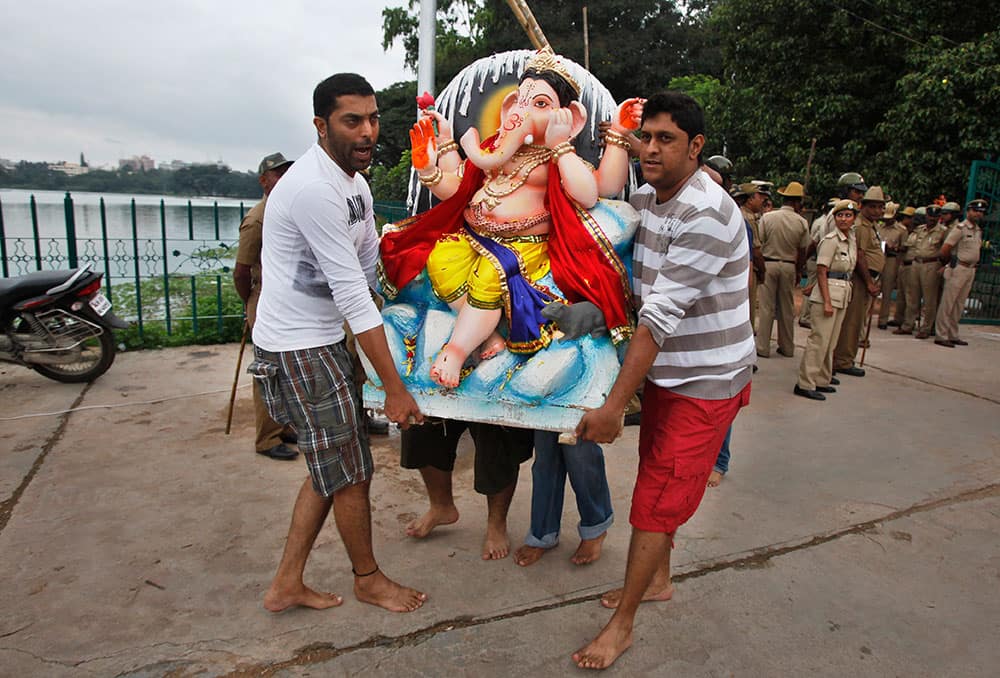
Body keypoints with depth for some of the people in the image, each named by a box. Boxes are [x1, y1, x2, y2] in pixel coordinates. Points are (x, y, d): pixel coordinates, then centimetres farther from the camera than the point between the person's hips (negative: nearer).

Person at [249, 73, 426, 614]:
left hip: (323, 340, 10)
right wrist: (394, 387, -22)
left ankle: (286, 584, 28)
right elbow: (353, 296, -25)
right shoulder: (314, 188, -23)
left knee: (331, 468, 15)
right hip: (296, 349, -10)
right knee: (351, 472, 3)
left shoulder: (354, 181, 9)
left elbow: (374, 265, 16)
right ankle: (368, 580, 27)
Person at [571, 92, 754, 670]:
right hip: (665, 370, 8)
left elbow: (662, 314, -29)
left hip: (707, 382, -8)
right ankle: (658, 580, 41)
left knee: (658, 497, -1)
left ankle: (622, 624, 15)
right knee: (659, 481, 20)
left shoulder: (707, 214, -25)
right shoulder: (644, 198, 2)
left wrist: (616, 403, -28)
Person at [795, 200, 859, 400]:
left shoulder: (852, 239, 11)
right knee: (819, 339, -8)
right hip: (827, 293, -8)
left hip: (844, 294, 8)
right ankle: (805, 384, -2)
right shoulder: (831, 240, -12)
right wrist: (827, 301, -20)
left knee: (831, 341, 13)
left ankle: (822, 380, 22)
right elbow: (821, 273, -15)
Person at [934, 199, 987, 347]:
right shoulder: (960, 228, -10)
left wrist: (974, 265, 12)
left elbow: (978, 249, 23)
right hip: (958, 269, -8)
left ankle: (953, 335, 18)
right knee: (947, 303, -5)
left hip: (971, 270, 8)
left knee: (959, 305, 11)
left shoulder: (979, 230, 15)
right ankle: (941, 336, -2)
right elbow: (945, 249, -12)